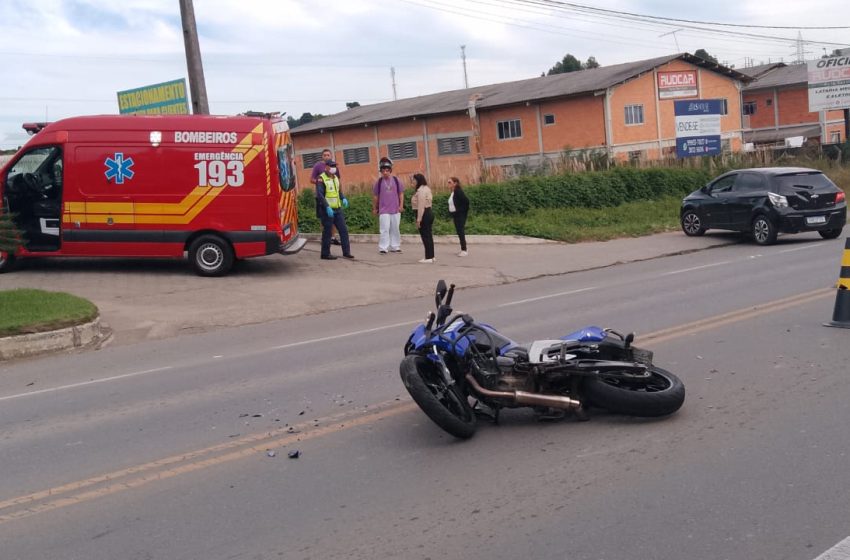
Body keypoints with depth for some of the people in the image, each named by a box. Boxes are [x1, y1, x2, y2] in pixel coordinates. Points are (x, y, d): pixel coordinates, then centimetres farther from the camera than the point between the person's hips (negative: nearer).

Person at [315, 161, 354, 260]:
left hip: (337, 209, 7)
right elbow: (319, 195, -18)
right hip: (326, 210, -7)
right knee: (327, 232, -1)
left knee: (343, 230, 4)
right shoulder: (321, 178, -10)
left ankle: (346, 252, 10)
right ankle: (325, 254, 8)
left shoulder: (335, 178, 14)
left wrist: (343, 198, 1)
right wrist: (327, 207, -26)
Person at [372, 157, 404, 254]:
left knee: (395, 229, 10)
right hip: (383, 210, -2)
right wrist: (374, 208, 9)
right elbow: (375, 196, 7)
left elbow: (401, 193, 6)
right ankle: (383, 248, -7)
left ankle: (395, 247, 20)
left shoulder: (396, 180, 1)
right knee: (384, 229, -9)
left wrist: (401, 205, -1)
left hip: (395, 210, 2)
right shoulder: (379, 182, 0)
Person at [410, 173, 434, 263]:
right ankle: (431, 256, 18)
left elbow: (421, 206, -22)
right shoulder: (426, 188, 16)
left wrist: (418, 219, -22)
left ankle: (428, 257, -3)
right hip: (429, 213, 10)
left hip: (424, 214, -10)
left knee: (425, 236, -5)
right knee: (429, 235, 13)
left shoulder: (421, 190, -17)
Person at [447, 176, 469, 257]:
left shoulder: (458, 192, -16)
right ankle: (463, 250, 17)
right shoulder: (453, 193, 11)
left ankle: (464, 250, -5)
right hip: (455, 215, 9)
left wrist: (465, 211, -14)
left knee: (461, 232, -8)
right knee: (459, 232, 11)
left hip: (460, 215, -9)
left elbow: (466, 201, -22)